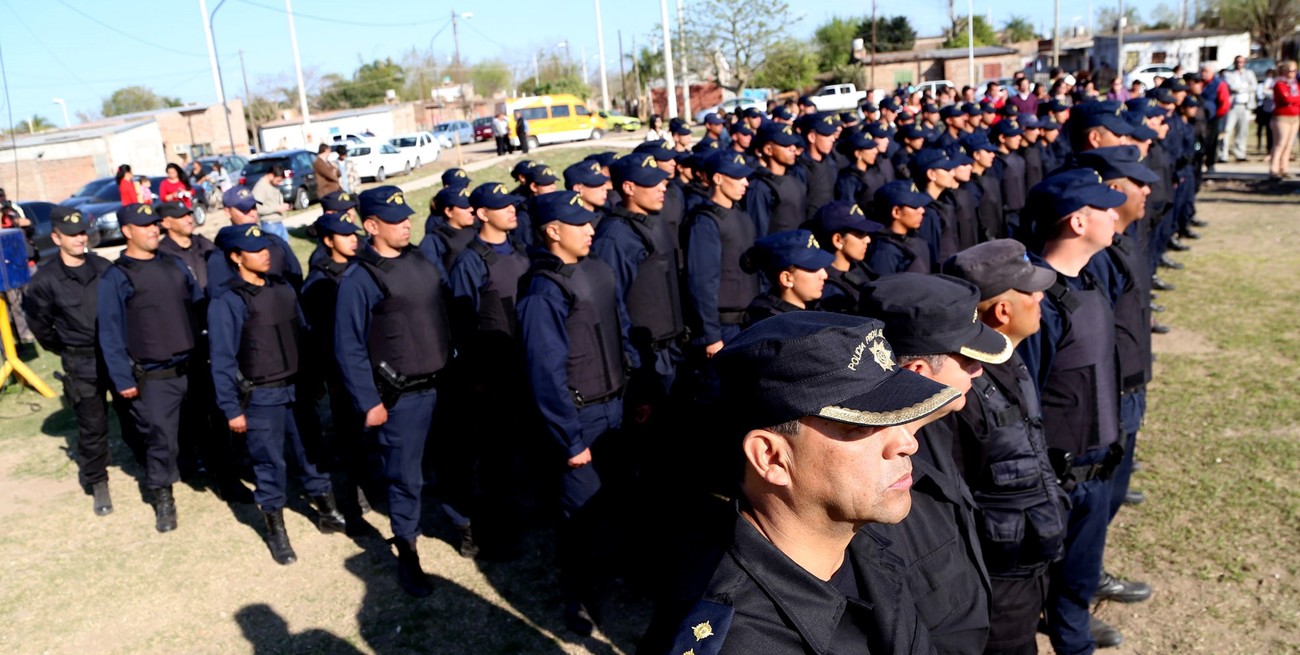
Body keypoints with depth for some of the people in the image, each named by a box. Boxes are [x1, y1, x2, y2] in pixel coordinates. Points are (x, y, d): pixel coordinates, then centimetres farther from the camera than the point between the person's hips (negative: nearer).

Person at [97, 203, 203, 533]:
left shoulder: (174, 265, 10)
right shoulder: (115, 278, -5)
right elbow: (110, 333, -6)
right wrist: (122, 379, -10)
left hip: (191, 367, 4)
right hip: (152, 377, -4)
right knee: (161, 437, -2)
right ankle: (163, 497, 14)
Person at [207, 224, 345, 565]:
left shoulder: (284, 289, 6)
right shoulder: (227, 302, -11)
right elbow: (223, 360, -11)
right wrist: (232, 408, -12)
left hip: (298, 388, 5)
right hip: (261, 397, -5)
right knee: (271, 463, 5)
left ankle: (328, 512, 30)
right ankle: (276, 530, 20)